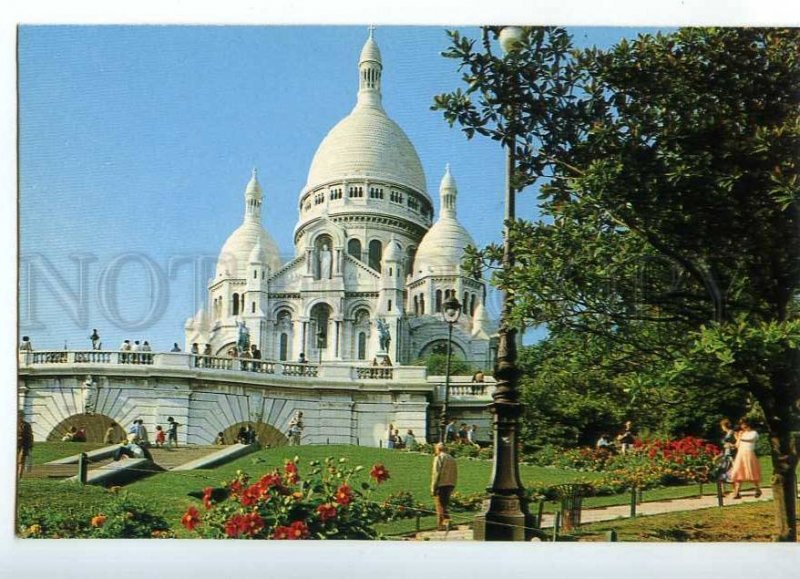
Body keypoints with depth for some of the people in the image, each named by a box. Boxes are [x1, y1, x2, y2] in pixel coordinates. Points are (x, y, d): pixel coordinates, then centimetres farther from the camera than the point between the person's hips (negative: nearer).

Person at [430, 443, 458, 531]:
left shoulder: (438, 458, -6)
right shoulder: (452, 459, 17)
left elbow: (436, 473, -13)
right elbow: (455, 475, 16)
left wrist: (433, 488, -11)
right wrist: (452, 487, 18)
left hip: (441, 485, -7)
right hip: (450, 485, 7)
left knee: (440, 506, -5)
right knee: (444, 505, 15)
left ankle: (447, 521, -18)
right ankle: (440, 524, 17)